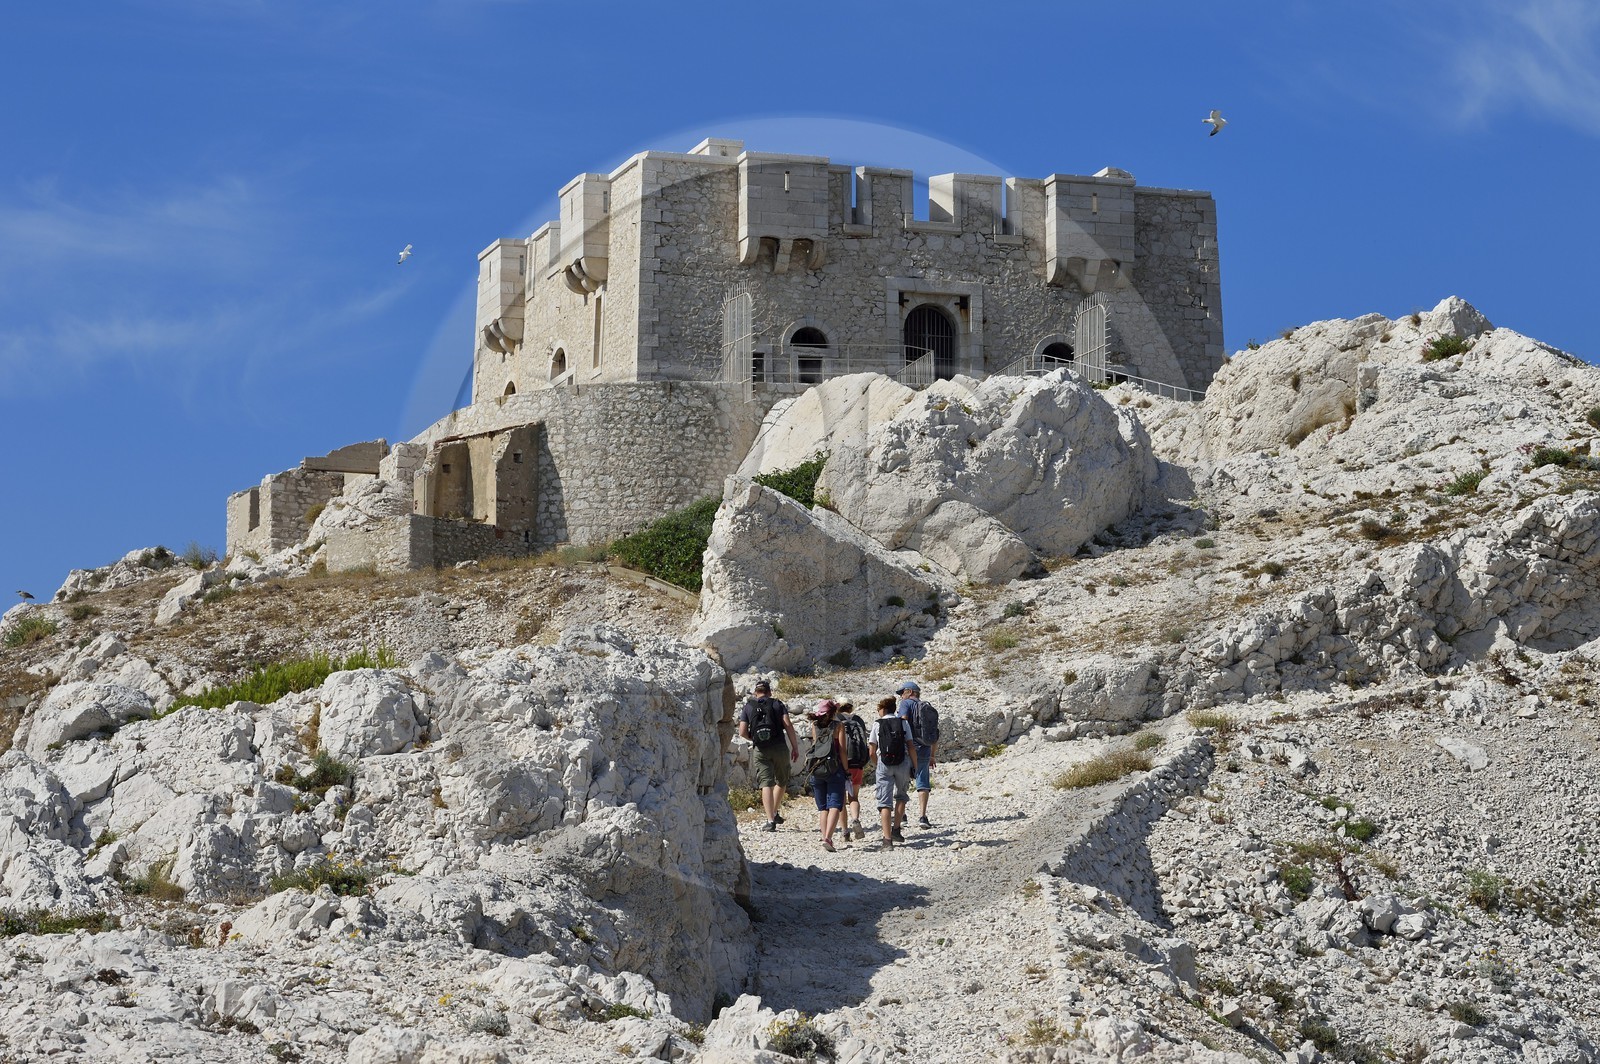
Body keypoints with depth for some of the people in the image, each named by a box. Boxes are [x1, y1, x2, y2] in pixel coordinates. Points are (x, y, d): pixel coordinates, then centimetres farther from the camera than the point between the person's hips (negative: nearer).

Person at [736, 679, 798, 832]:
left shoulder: (748, 707, 9)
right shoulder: (777, 704, 7)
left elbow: (743, 732, 2)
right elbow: (788, 726, -4)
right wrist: (795, 747, 0)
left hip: (761, 750, 0)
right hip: (780, 747, 0)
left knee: (766, 784, -3)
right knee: (781, 782, 20)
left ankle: (770, 820, -12)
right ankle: (775, 813, 23)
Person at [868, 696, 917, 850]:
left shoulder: (877, 724, 3)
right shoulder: (903, 723, 5)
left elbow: (872, 751, 0)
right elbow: (911, 747, 0)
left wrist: (875, 766, 16)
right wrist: (915, 766, 7)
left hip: (884, 764, -2)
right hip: (903, 763, 2)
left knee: (885, 802, -2)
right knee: (901, 796, 25)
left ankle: (887, 839, -12)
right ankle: (896, 830, 21)